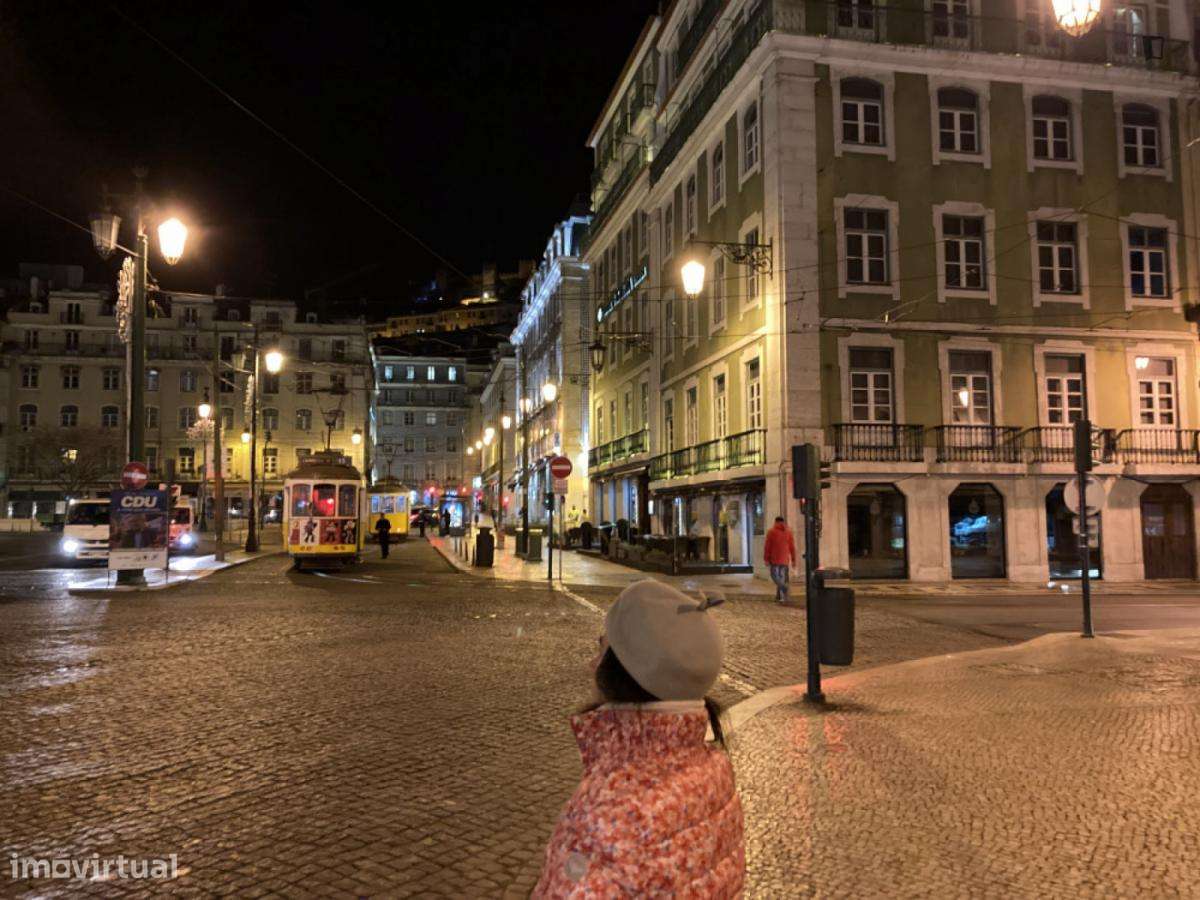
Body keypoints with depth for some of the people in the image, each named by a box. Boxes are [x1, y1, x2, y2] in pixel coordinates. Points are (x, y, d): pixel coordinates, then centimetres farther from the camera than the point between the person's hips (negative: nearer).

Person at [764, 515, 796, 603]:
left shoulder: (771, 532, -3)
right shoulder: (788, 532, 5)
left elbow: (767, 546, -5)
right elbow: (792, 546, 4)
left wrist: (766, 559, -1)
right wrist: (793, 559, 9)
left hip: (775, 559, -3)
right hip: (785, 559, 3)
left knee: (775, 576, 2)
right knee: (782, 577, 10)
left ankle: (784, 588, -24)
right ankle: (779, 595, 15)